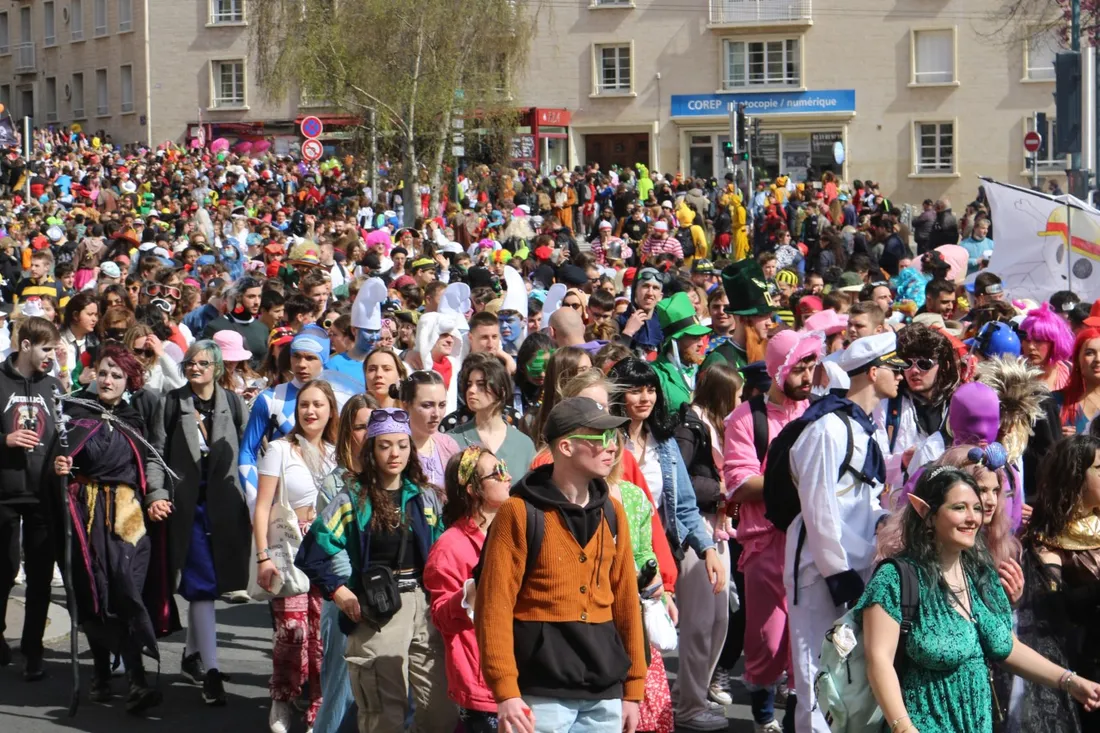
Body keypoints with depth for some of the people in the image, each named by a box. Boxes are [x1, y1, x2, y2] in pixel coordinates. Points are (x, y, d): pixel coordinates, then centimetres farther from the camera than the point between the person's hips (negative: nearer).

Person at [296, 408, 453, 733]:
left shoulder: (425, 498, 10)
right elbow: (312, 553, -5)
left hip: (424, 605, 4)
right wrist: (339, 592, -12)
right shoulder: (353, 498, -2)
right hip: (376, 611, -4)